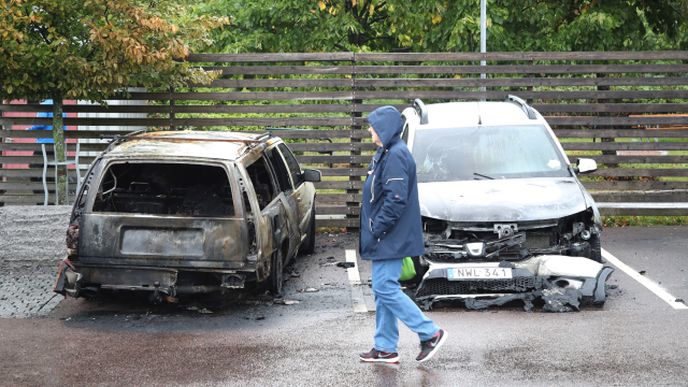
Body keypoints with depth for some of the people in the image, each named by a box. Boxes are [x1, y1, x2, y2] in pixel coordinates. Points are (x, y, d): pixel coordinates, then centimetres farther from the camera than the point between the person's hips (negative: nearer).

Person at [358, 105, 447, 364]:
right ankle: (385, 348, 16)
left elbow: (396, 199, -25)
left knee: (386, 289, -9)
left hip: (391, 239, -10)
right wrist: (373, 231, 17)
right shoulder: (386, 153, 15)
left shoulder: (396, 156, -18)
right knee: (383, 290, 12)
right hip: (386, 239, 10)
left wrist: (376, 229, -20)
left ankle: (430, 333, -4)